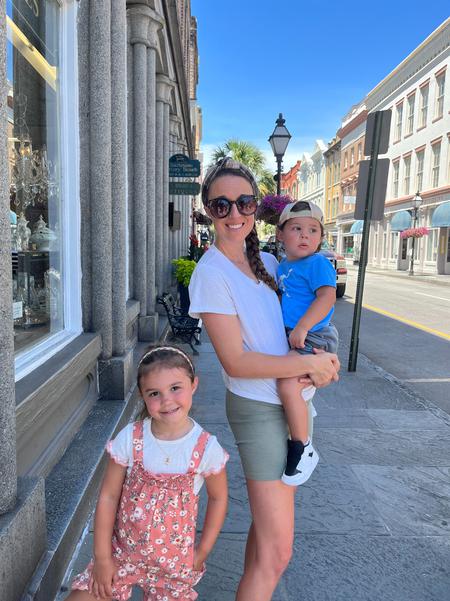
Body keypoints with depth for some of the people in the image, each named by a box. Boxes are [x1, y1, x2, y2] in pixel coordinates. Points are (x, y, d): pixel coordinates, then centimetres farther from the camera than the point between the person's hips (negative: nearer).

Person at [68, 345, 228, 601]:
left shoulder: (206, 447, -17)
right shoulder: (130, 438, -16)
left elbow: (218, 498, -1)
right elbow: (108, 496, -7)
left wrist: (202, 552, 2)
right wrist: (102, 557, -6)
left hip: (176, 560, 0)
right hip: (122, 552, 1)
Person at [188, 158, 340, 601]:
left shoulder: (267, 262, 5)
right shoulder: (211, 273, -16)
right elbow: (236, 361, -20)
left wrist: (321, 367, -5)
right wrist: (309, 363, -15)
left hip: (292, 400, 7)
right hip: (258, 409, -7)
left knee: (267, 524, 22)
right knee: (277, 550, 0)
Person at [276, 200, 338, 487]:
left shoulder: (318, 263, -12)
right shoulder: (284, 265, 14)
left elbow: (327, 296, -25)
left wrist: (302, 327, -31)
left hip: (312, 339, -10)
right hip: (290, 338, 10)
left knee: (288, 385, -24)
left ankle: (303, 450, -10)